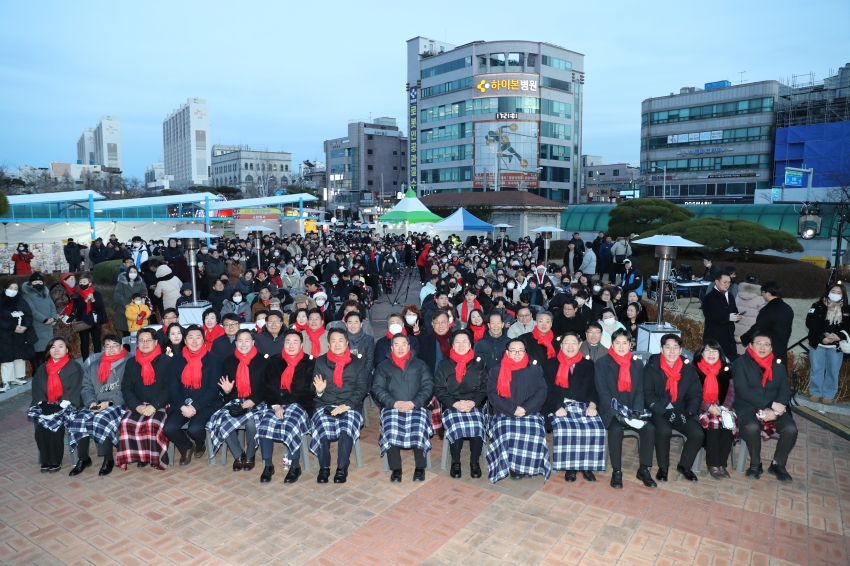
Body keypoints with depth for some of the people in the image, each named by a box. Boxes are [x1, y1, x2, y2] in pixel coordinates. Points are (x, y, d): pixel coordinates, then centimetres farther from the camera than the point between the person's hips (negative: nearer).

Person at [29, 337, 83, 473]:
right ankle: (45, 460, -15)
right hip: (46, 406, 4)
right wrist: (42, 403, -7)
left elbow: (75, 389, -5)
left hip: (66, 405, -4)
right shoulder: (42, 369, 18)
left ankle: (56, 460, -17)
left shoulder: (74, 367, 3)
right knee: (40, 423, -26)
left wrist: (63, 404, -17)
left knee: (56, 422, -31)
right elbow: (36, 389, 11)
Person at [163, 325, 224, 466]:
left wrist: (195, 406, -18)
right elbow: (173, 387, 3)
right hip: (182, 404, 3)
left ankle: (200, 444, 12)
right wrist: (182, 406, -14)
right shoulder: (176, 360, 6)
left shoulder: (214, 359, -4)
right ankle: (186, 448, 12)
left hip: (206, 404, -3)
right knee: (169, 428, -23)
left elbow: (213, 389, -8)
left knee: (194, 429, -29)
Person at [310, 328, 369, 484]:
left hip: (350, 407, -1)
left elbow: (362, 389, 1)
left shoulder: (358, 363, 8)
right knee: (323, 429, -29)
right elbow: (314, 388, 10)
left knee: (346, 430, -30)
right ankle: (324, 467, -11)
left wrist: (346, 405, -14)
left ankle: (342, 468, -14)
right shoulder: (321, 361, 12)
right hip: (325, 406, 1)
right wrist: (319, 390, -15)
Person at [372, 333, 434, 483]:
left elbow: (428, 387, 6)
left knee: (419, 431, -29)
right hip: (391, 407, 0)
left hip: (416, 407, 0)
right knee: (391, 432, -30)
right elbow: (377, 389, 5)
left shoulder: (420, 365, 17)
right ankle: (396, 469, -11)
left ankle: (420, 467, -9)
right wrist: (394, 403, -12)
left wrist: (414, 403, -11)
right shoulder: (382, 366, 17)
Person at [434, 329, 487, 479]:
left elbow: (485, 387, 4)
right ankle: (455, 463, -9)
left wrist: (473, 402, -13)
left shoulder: (479, 363, 9)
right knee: (456, 427, -30)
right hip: (451, 406, -1)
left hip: (474, 405, 1)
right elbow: (439, 389, 1)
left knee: (478, 427, -28)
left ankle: (475, 462, -7)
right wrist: (455, 403, -13)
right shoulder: (444, 364, 6)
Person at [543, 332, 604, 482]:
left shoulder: (588, 365, 17)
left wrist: (592, 405, -12)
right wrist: (557, 407, -16)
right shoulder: (550, 365, 9)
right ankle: (569, 467, -12)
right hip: (560, 407, -2)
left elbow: (593, 388, 8)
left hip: (583, 406, 2)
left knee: (596, 429, -27)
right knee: (564, 429, -32)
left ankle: (587, 466, -8)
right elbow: (548, 390, 0)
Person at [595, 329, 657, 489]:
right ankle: (616, 471, -15)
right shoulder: (602, 363, -4)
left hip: (631, 409, 4)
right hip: (611, 410, -4)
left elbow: (639, 391, 5)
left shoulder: (637, 363, 9)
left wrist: (636, 410, -12)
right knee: (616, 428, -32)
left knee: (649, 427, -22)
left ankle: (644, 469, -5)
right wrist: (617, 412, -22)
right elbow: (603, 392, -10)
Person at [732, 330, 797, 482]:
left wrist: (774, 410, -18)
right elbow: (743, 391, -14)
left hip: (775, 409, 4)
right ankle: (755, 464, -8)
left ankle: (778, 464, 1)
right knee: (752, 427, -35)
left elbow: (785, 391, 1)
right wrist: (771, 404, -21)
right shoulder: (740, 363, -3)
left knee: (791, 429, -24)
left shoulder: (779, 366, 12)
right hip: (748, 408, -4)